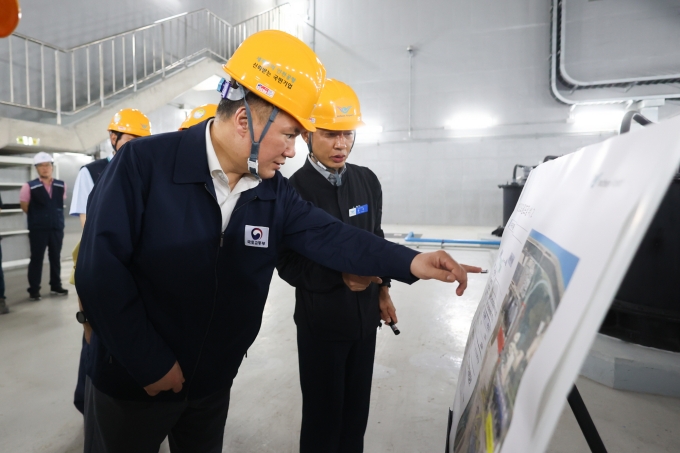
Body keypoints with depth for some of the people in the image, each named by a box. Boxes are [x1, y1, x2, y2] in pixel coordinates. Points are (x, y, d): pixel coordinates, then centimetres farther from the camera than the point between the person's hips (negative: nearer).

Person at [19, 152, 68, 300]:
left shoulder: (61, 186, 5)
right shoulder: (29, 187, -4)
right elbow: (24, 206, 4)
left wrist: (54, 216, 12)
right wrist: (36, 216, 6)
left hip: (57, 227, 3)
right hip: (37, 229, -3)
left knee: (55, 257, 12)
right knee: (36, 259, 3)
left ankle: (55, 286, 23)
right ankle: (33, 290, 11)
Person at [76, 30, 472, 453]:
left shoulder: (275, 192, -6)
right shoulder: (142, 163, -21)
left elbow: (328, 235, -7)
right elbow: (101, 269, -22)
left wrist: (408, 261, -18)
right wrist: (150, 365, -19)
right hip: (134, 382, -3)